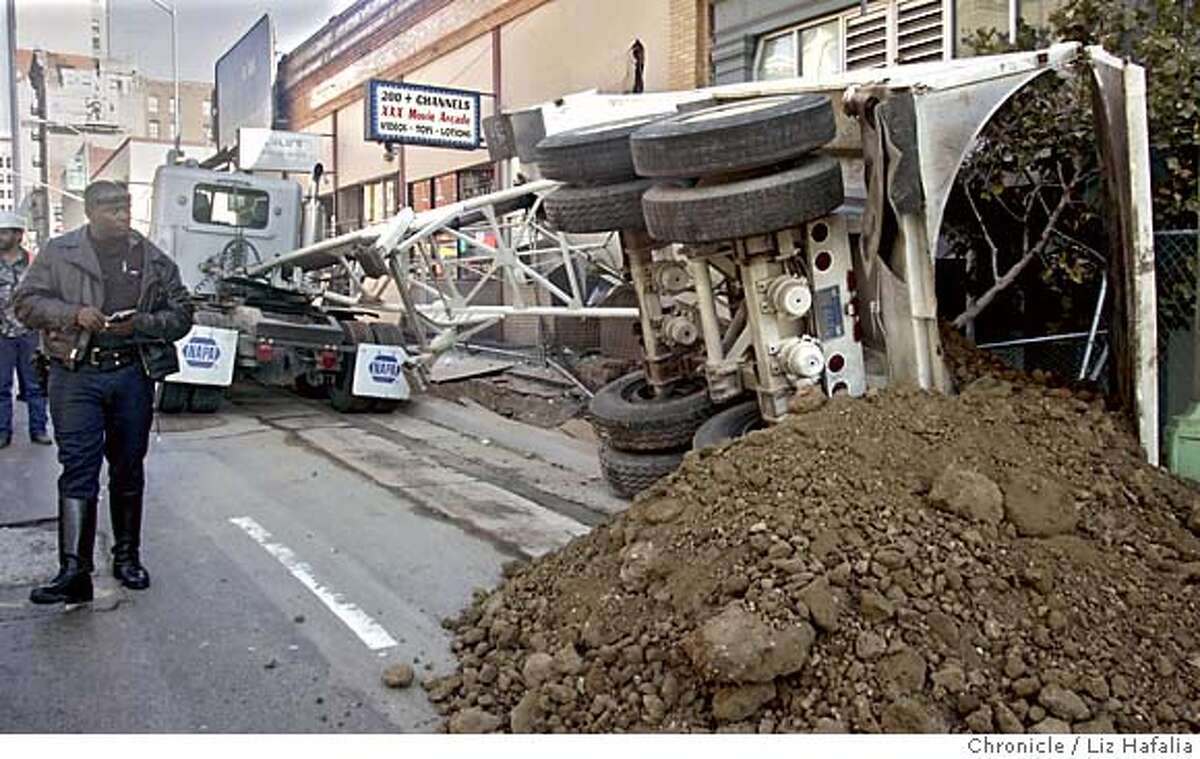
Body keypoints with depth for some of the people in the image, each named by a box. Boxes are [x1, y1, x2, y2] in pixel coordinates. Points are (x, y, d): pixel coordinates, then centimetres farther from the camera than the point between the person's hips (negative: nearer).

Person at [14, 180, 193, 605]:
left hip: (133, 374, 2)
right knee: (78, 470, -8)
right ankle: (74, 570, -10)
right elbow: (27, 303, 4)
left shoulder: (152, 259, 8)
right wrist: (73, 314, -14)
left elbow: (181, 314, 9)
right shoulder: (58, 254, 5)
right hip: (76, 375, -2)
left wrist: (139, 325, -9)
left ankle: (127, 557, 24)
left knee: (128, 470, 11)